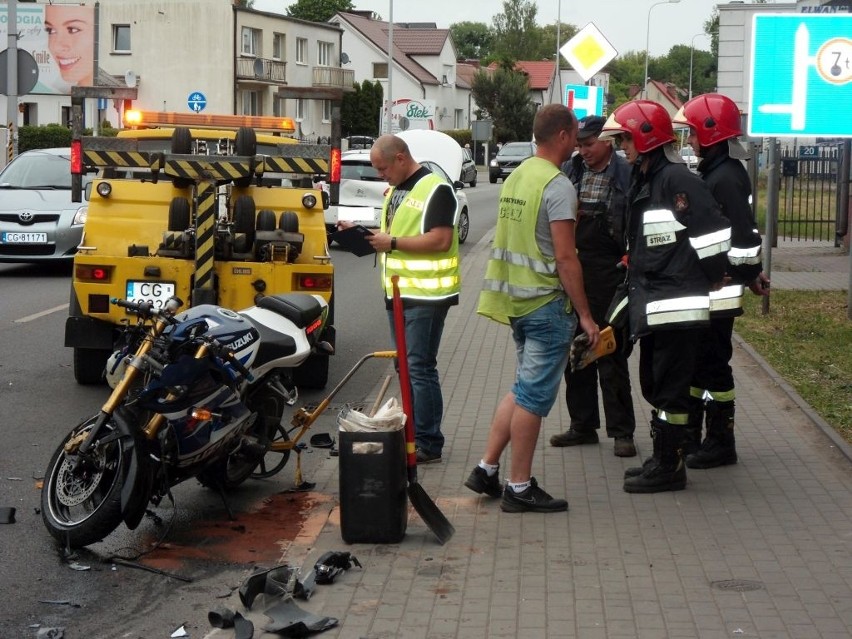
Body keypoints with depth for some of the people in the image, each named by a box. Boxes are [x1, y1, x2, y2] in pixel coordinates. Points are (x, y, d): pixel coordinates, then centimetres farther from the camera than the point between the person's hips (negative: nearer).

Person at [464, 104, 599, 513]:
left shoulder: (515, 177, 11)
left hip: (516, 300, 9)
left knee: (524, 389, 18)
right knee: (534, 395, -1)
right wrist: (584, 314, -14)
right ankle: (520, 488, 5)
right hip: (547, 302, -9)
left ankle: (487, 470, 18)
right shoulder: (557, 186, -16)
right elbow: (565, 257, -19)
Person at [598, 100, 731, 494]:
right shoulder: (642, 181, 15)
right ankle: (661, 459, 28)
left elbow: (714, 234, -20)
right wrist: (634, 293, 21)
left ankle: (669, 467, 5)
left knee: (670, 387, -3)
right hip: (651, 305, 10)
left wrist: (710, 281, -11)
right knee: (654, 384, 17)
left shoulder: (677, 180, -16)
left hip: (676, 306, -10)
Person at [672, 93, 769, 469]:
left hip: (718, 292, -10)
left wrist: (749, 275, -12)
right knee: (694, 360, 16)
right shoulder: (710, 173, 14)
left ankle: (721, 443, 7)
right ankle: (690, 434, 26)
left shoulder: (728, 177, -18)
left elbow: (744, 235, -22)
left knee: (714, 365, -2)